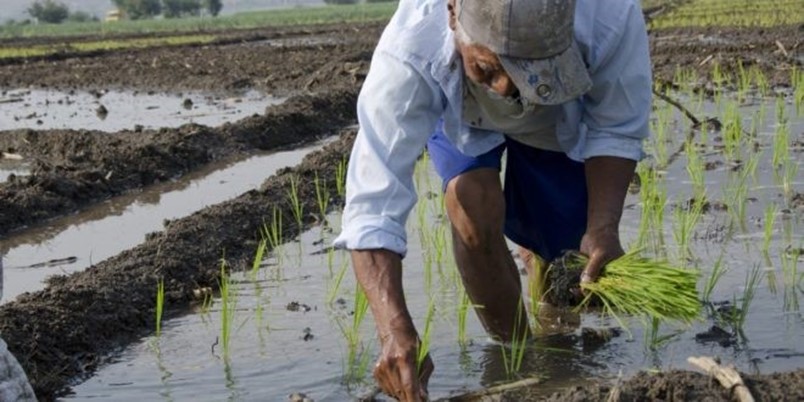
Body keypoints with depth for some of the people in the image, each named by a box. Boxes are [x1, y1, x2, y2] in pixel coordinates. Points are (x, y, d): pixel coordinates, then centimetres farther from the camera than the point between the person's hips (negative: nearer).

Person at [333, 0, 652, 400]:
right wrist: (397, 331, -58)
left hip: (565, 112, 2)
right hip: (454, 110, -1)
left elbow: (617, 132, -23)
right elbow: (373, 208, -46)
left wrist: (603, 227, -39)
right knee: (474, 204, -28)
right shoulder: (408, 51, -45)